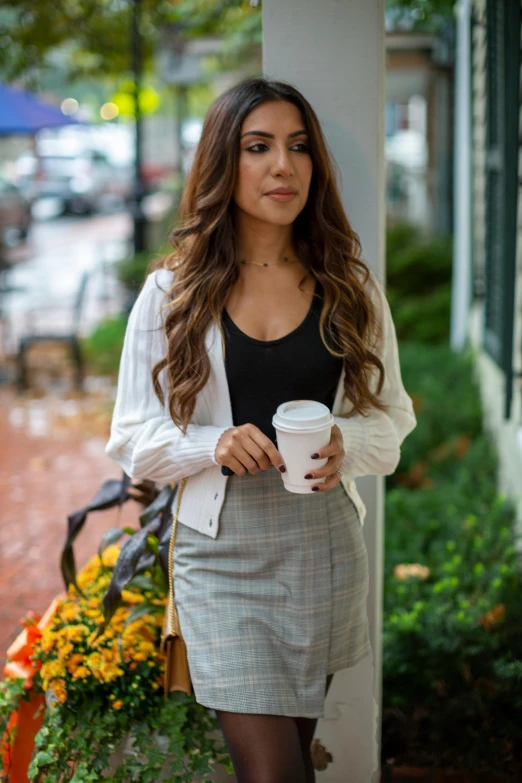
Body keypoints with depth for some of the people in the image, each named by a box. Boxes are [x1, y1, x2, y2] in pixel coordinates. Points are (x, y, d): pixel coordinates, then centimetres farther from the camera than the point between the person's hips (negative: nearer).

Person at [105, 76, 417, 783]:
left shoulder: (350, 287, 4)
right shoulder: (172, 291, -2)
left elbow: (391, 417, 8)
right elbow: (135, 439, 0)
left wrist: (343, 446, -14)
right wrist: (216, 445, -19)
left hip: (325, 545, 3)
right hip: (222, 550, -2)